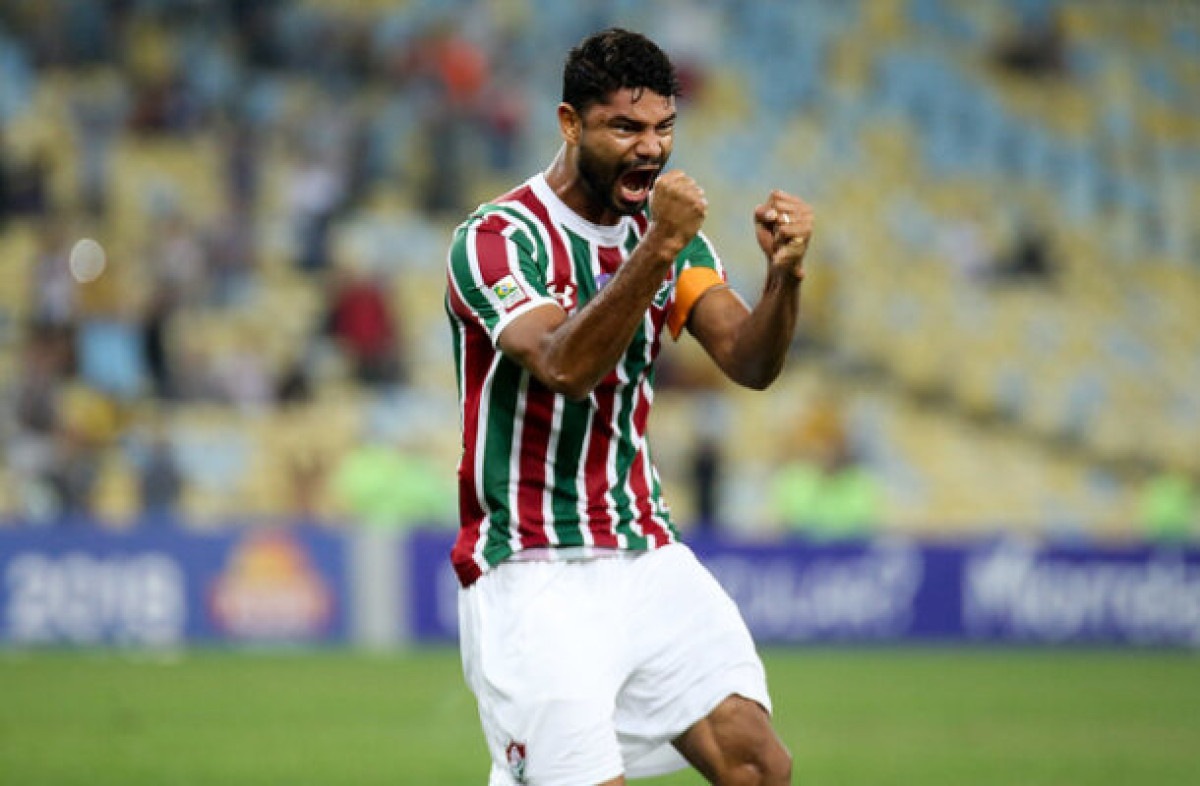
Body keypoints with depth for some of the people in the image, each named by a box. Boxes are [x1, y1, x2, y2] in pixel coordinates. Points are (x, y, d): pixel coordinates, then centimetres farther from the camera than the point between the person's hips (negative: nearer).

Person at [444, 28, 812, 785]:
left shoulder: (667, 231, 9)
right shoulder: (498, 239, -12)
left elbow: (751, 363, -3)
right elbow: (566, 366, -28)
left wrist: (786, 273, -22)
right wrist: (659, 248, -37)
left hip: (646, 558, 6)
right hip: (532, 574, -6)